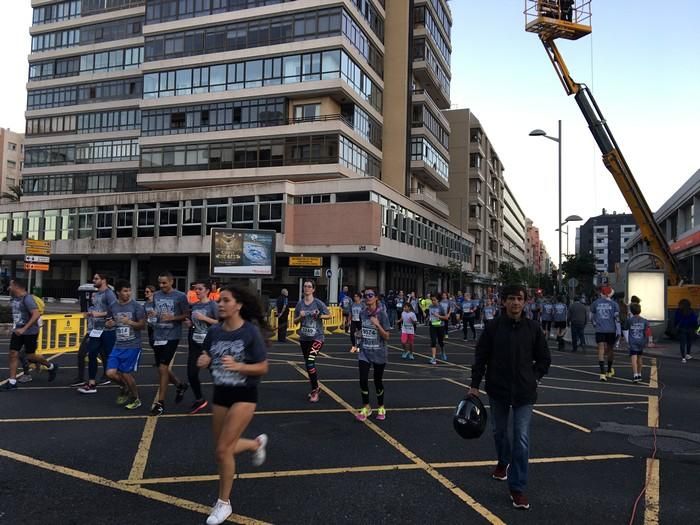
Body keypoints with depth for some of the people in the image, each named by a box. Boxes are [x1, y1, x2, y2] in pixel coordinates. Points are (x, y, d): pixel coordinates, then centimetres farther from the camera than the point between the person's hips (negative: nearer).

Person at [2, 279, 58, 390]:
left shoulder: (27, 299, -20)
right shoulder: (13, 299, 6)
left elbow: (36, 315, -28)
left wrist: (24, 329, -31)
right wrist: (15, 326, 19)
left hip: (30, 332, -7)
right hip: (17, 331, 8)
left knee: (30, 356, 1)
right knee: (13, 354, 1)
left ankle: (51, 367, 25)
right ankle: (12, 382, 6)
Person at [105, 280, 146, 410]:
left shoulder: (136, 306, -8)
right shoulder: (113, 307, 4)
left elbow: (142, 325, -8)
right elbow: (108, 323, 17)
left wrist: (130, 322, -25)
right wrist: (109, 324, -6)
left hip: (132, 346, -4)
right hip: (118, 346, 4)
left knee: (126, 374, -2)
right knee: (111, 373, -3)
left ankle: (136, 399, 21)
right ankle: (125, 388, 28)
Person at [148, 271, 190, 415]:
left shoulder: (180, 296, -8)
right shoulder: (156, 295, 8)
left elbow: (186, 315, -4)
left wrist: (172, 318, -19)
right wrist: (152, 314, -5)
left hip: (172, 336, -6)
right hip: (157, 336, 6)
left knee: (162, 368, -8)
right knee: (162, 368, 13)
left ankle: (160, 403, 2)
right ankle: (180, 385, 39)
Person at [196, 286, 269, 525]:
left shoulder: (251, 332, -17)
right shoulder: (214, 331, -3)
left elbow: (263, 368, -14)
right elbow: (206, 359, 10)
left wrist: (238, 366, -30)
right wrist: (203, 361, -14)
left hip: (244, 396, -6)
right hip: (220, 394, 6)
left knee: (223, 450, -8)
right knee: (224, 449, 15)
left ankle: (224, 503, 14)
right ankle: (257, 443, 47)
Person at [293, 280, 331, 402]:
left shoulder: (318, 303, -8)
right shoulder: (300, 304, 4)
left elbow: (329, 315, -1)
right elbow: (295, 321, 9)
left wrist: (319, 316, -19)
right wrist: (300, 317, -12)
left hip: (316, 337, -5)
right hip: (304, 338, 5)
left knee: (310, 362, -19)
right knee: (308, 365, 13)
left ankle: (315, 390, -7)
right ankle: (315, 388, 30)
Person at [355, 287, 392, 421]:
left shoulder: (382, 314, -13)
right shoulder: (362, 313, 0)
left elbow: (386, 336, -15)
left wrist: (377, 325, -27)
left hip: (379, 353, -3)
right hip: (364, 352, 3)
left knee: (378, 381, 9)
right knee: (363, 380, -6)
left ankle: (381, 408, 30)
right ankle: (366, 408, 14)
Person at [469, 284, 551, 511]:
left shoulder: (533, 328, -4)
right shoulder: (493, 327, -6)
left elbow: (544, 358, 9)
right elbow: (481, 357, -2)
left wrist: (535, 378, 1)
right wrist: (475, 385, -3)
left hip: (524, 392, -1)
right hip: (498, 389, 1)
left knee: (522, 439, -4)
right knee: (499, 431, 19)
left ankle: (517, 488, 4)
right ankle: (503, 462, 49)